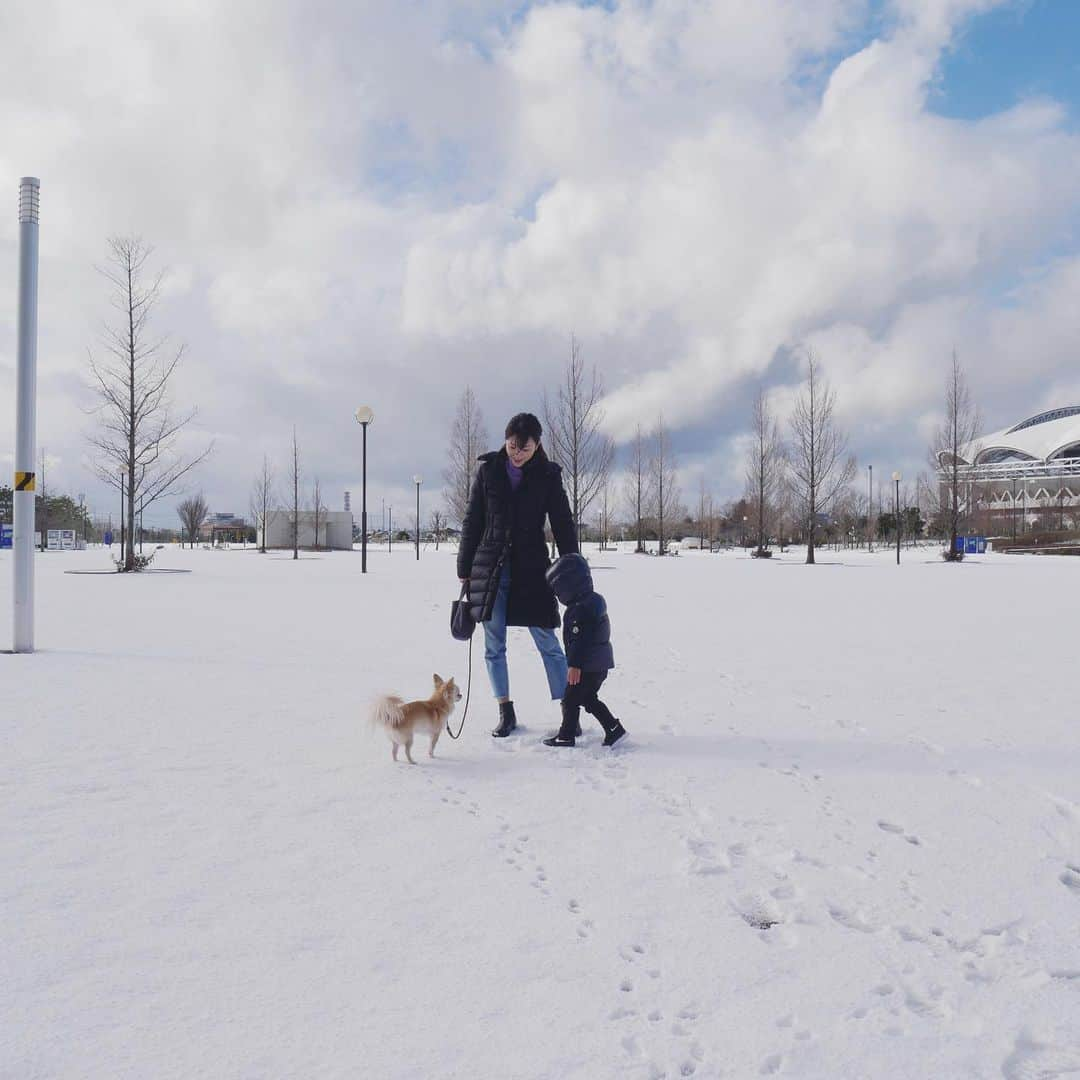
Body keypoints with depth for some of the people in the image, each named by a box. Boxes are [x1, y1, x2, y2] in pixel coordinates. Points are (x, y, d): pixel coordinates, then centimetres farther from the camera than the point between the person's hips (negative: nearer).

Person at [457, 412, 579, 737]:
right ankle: (506, 713, 15)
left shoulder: (548, 476, 0)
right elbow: (472, 522, 7)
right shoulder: (488, 470, 3)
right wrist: (464, 570, 6)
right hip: (490, 567, 2)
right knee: (493, 646, 4)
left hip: (531, 569, -2)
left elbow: (563, 527, 2)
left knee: (548, 642, -4)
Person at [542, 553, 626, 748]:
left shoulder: (581, 609, -22)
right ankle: (614, 729, 18)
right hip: (600, 664, 10)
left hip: (589, 666, -10)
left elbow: (579, 640, -25)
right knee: (589, 698, 19)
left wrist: (575, 665, -23)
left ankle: (566, 736, 11)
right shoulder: (593, 600, 12)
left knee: (570, 699, 2)